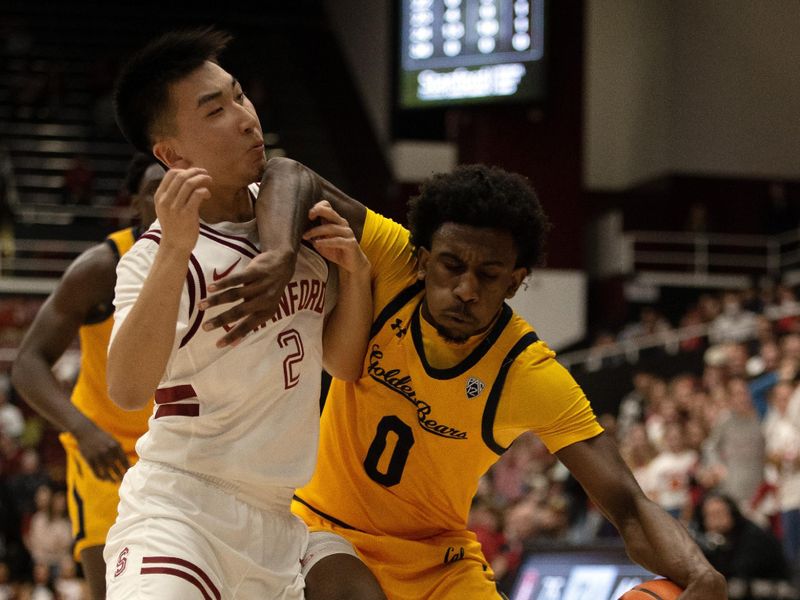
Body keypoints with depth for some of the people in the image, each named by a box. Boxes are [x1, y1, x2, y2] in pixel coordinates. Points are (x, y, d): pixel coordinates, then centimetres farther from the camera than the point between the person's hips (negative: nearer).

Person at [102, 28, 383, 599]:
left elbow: (343, 364, 15)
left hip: (277, 519, 7)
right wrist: (175, 251, -36)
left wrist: (355, 273, -4)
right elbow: (127, 390, -28)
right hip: (180, 504, -7)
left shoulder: (294, 209, 9)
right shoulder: (157, 252, -11)